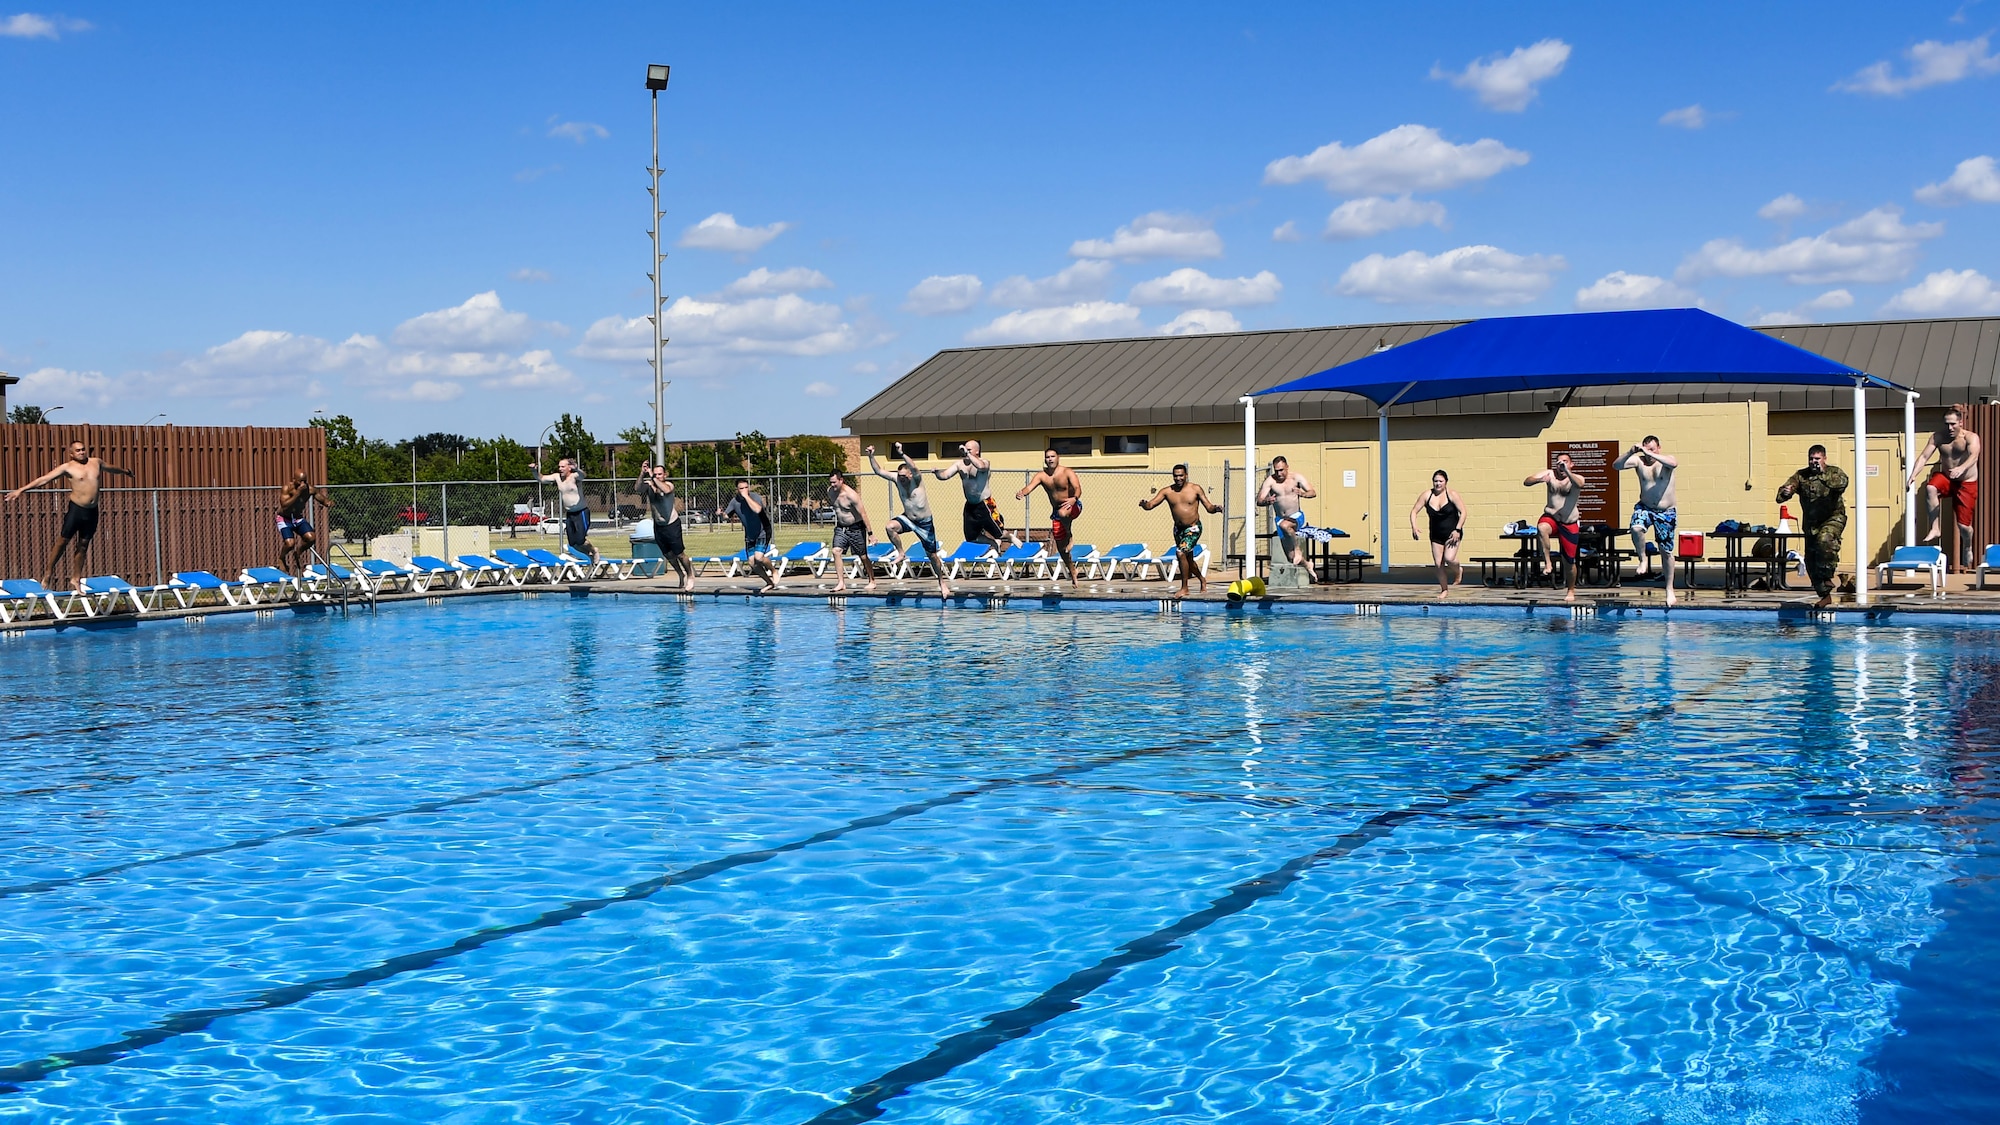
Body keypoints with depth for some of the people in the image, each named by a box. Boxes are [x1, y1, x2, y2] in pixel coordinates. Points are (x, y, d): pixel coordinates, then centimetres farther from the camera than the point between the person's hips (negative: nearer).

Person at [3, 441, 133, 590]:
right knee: (63, 541, -1)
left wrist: (124, 471, 51)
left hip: (92, 511, 4)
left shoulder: (96, 462, 10)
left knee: (83, 545, 9)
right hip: (75, 509, -4)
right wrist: (21, 489, -16)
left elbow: (109, 467, 32)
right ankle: (48, 572, 11)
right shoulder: (68, 467, -5)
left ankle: (76, 579, 16)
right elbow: (44, 479, -9)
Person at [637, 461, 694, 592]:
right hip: (658, 526, 5)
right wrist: (642, 473, -36)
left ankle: (690, 575, 21)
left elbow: (666, 490, -38)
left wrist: (653, 478, -39)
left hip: (672, 524, -5)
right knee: (668, 555, 15)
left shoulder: (669, 484, -14)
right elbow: (638, 489, -25)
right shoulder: (649, 486, -5)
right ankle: (681, 575, 36)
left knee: (679, 554, -1)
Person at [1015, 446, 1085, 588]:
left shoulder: (1067, 472, -12)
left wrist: (1074, 498, -48)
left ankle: (1070, 536, -17)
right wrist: (1022, 493, -41)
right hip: (1056, 511, 5)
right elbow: (1029, 486, -17)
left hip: (1073, 506, -5)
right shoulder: (1042, 475, -2)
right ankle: (1073, 574, 24)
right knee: (1060, 546, 7)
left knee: (1063, 513, -43)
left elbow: (1077, 488, -25)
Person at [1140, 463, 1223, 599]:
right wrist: (1144, 504, -32)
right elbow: (1151, 504, -10)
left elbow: (1209, 508, -7)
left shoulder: (1195, 489, -9)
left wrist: (1216, 508, -29)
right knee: (1187, 559, 18)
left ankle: (1184, 588, -13)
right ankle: (1202, 579, 47)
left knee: (1181, 553, -24)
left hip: (1193, 528, -5)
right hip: (1178, 529, 5)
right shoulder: (1167, 491, -3)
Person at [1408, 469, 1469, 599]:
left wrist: (1457, 530, -20)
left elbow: (1463, 512, -12)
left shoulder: (1452, 494, -12)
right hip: (1436, 535, 4)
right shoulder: (1426, 495, -4)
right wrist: (1414, 527, -18)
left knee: (1449, 558, -22)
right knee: (1438, 564, 3)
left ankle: (1458, 571, 13)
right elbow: (1414, 511, -1)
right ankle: (1444, 590, 20)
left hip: (1452, 533, -4)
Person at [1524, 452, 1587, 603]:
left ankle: (1571, 591, 26)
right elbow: (1526, 482, -11)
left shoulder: (1576, 478, -4)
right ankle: (1548, 562, -28)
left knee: (1570, 560, 5)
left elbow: (1579, 484, -30)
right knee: (1542, 528, -39)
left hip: (1569, 523, 0)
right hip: (1551, 517, 0)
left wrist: (1566, 471, -44)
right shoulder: (1549, 473, -1)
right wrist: (1539, 479, -33)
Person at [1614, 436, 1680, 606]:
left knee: (1666, 551, 6)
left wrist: (1650, 454, -40)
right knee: (1636, 528, -33)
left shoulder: (1666, 461, -10)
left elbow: (1674, 463, -36)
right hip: (1645, 508, 1)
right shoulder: (1638, 461, -5)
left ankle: (1669, 588, 19)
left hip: (1666, 512, -1)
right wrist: (1631, 452, -32)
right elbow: (1616, 466, -17)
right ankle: (1643, 560, -8)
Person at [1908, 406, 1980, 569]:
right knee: (1930, 488, -34)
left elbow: (1974, 456, -34)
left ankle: (1967, 547, 33)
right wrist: (1913, 475, -29)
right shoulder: (1938, 437, -5)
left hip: (1967, 483, -2)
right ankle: (1935, 528, -27)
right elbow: (1924, 457, -12)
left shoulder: (1971, 437, -15)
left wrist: (1961, 468, -55)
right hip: (1945, 478, 2)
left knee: (1963, 524, -1)